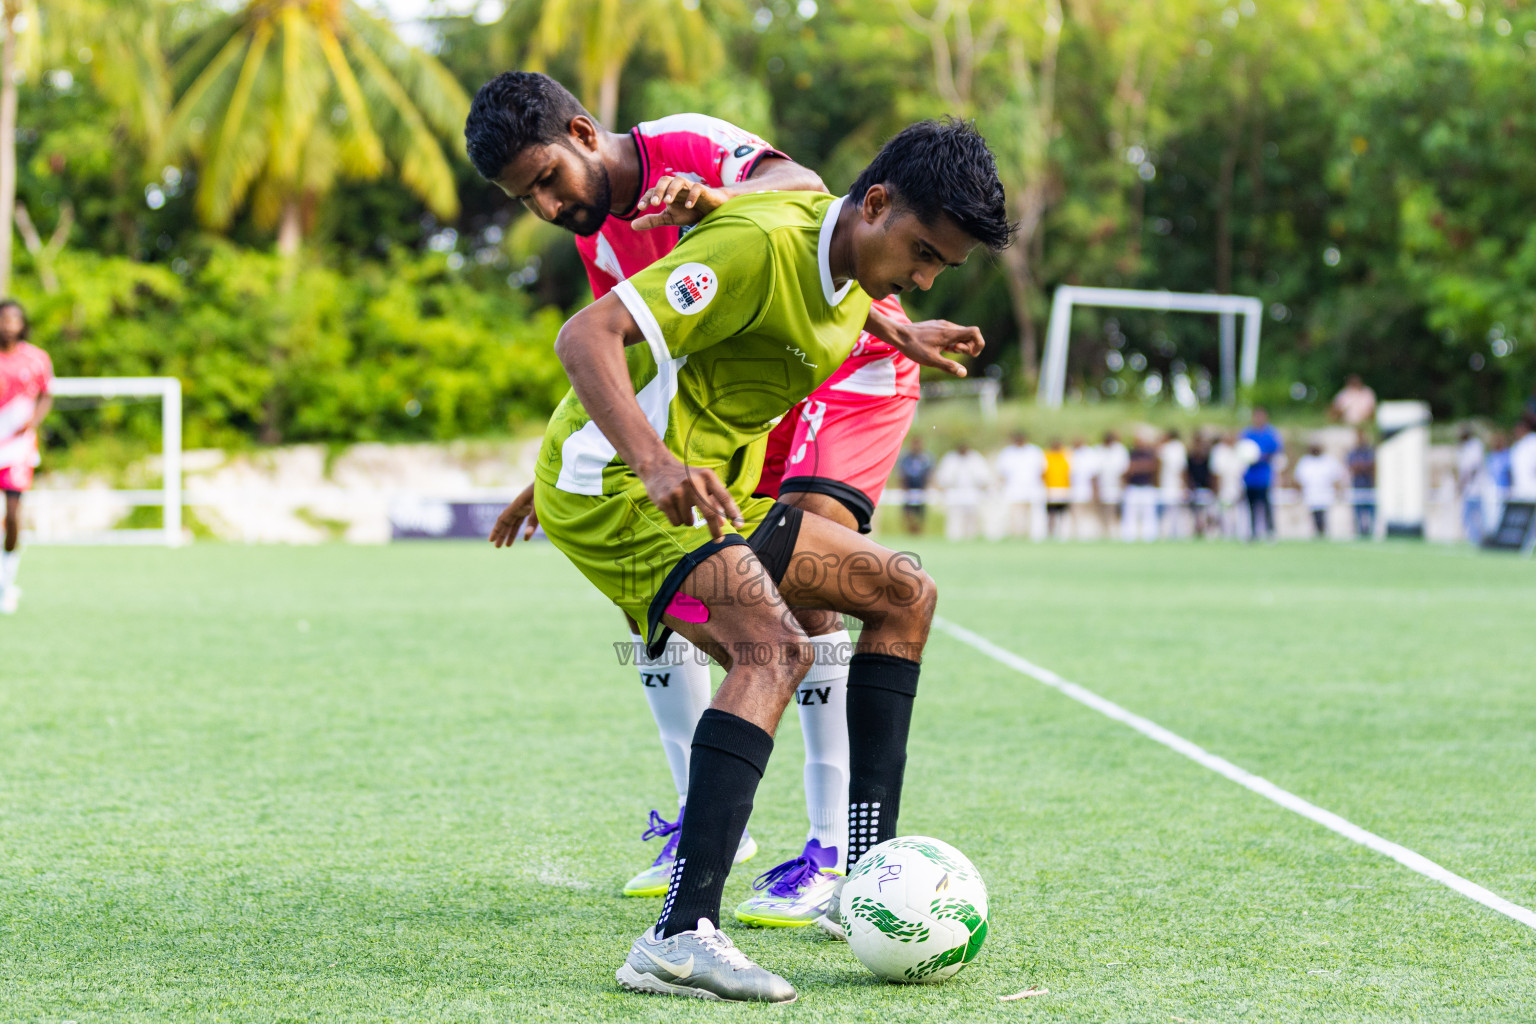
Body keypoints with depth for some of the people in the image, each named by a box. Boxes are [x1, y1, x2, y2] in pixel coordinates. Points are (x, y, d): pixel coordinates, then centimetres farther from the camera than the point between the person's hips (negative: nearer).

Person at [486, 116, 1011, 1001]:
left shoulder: (848, 275, 8)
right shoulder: (763, 243, -22)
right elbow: (587, 337, -30)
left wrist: (894, 335, 36)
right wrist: (654, 464, -42)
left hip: (698, 488, 10)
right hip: (614, 488, -10)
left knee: (906, 595, 12)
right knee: (776, 649, -30)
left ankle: (869, 873, 10)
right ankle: (680, 937, -39)